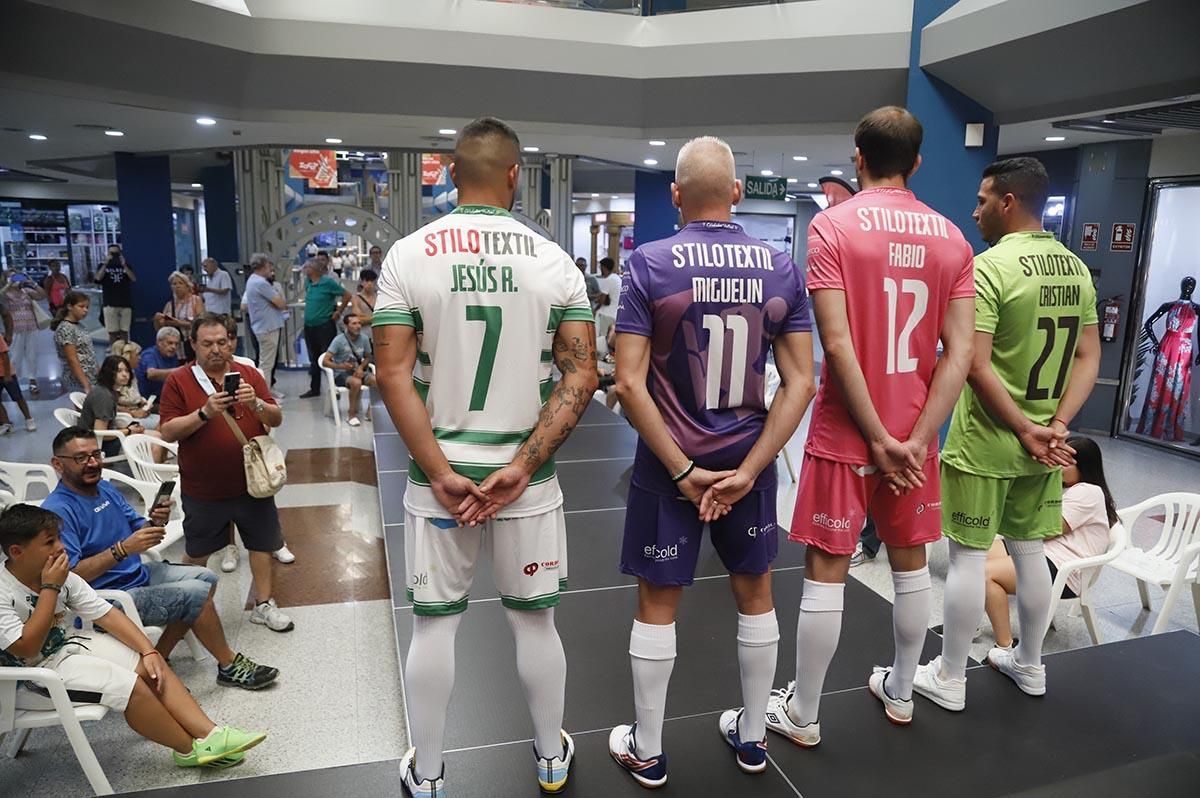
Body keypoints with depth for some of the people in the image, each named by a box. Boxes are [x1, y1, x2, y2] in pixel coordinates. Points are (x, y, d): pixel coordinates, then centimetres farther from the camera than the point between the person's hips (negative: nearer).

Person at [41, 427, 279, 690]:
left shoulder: (106, 488, 7)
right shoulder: (58, 511, -20)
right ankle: (229, 666, 2)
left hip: (139, 574, 9)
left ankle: (159, 659, 8)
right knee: (196, 594, -17)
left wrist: (156, 522, -12)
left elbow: (138, 531, 10)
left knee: (206, 578, 7)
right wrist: (123, 549, -32)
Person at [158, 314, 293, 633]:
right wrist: (205, 412, -25)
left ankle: (264, 605, 26)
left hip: (252, 483, 2)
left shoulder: (249, 375, 1)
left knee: (262, 543, 11)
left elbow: (276, 419, -1)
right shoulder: (178, 381, -5)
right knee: (197, 553, 15)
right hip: (203, 489, -2)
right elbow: (168, 431, -10)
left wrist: (256, 403, -22)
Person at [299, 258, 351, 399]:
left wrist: (338, 312, -7)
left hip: (325, 325, -7)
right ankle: (314, 389, 24)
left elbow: (347, 295, -9)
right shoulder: (308, 284, 9)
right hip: (309, 326, 7)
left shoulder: (328, 282, -11)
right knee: (314, 358, 15)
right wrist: (309, 312, 17)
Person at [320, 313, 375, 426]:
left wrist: (361, 367, -8)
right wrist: (340, 366, -32)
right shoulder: (339, 340, -13)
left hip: (358, 371, 4)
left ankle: (370, 412, -6)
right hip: (341, 374, -4)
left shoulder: (364, 339, -3)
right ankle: (352, 415, -18)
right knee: (356, 382, -37)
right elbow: (325, 362, -14)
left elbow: (368, 357, 13)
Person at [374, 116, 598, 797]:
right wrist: (521, 468, -9)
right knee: (535, 619, 16)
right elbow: (582, 375, -7)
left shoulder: (408, 256, -4)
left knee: (434, 624, 14)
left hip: (440, 473, 0)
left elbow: (395, 374, -10)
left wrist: (440, 473, -9)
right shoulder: (554, 261, -3)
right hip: (527, 475, 1)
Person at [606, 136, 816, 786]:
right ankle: (751, 738, 36)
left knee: (657, 604, 11)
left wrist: (683, 470, -12)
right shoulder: (782, 268, -2)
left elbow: (629, 383, -16)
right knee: (755, 594, 20)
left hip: (667, 463, -2)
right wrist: (746, 469, -8)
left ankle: (646, 754, 27)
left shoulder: (650, 264, -11)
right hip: (749, 459, 3)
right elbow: (800, 382, -5)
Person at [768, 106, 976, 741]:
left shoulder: (832, 225, -9)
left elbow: (837, 343, -17)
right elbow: (960, 352, -3)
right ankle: (900, 692, 36)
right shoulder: (951, 238, 4)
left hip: (846, 433, -4)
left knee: (825, 571, 5)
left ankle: (802, 714, 18)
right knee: (910, 562, 19)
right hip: (914, 432, 5)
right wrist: (915, 438, -6)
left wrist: (878, 438, -12)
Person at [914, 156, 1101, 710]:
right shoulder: (1077, 269, 7)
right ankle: (1029, 665, 35)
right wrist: (1056, 424, -4)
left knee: (968, 557, 3)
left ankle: (949, 678, 16)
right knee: (1030, 553, 19)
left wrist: (1024, 429, -14)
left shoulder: (989, 266, -17)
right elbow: (1089, 358, 6)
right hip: (1043, 443, 7)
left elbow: (975, 365, -23)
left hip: (984, 442, -7)